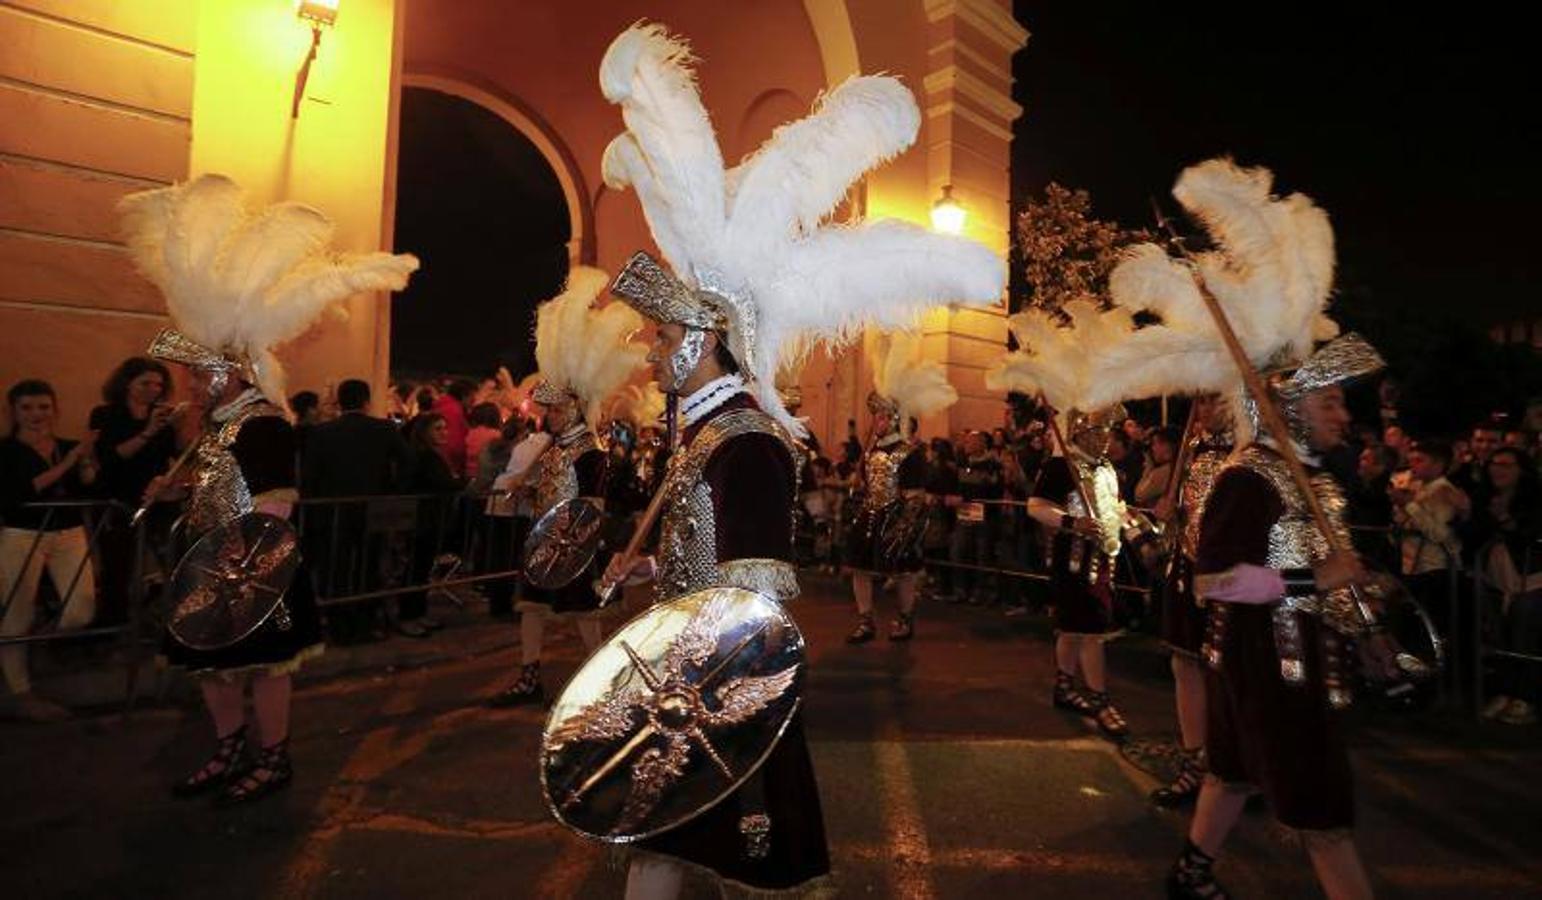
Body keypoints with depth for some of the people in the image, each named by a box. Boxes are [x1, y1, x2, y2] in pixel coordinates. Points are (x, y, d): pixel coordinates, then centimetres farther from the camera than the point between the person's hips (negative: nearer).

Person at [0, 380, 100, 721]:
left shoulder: (70, 447, 9)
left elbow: (90, 491, 3)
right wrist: (63, 466, -20)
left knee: (82, 611, 0)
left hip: (70, 534, 4)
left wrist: (87, 462, -13)